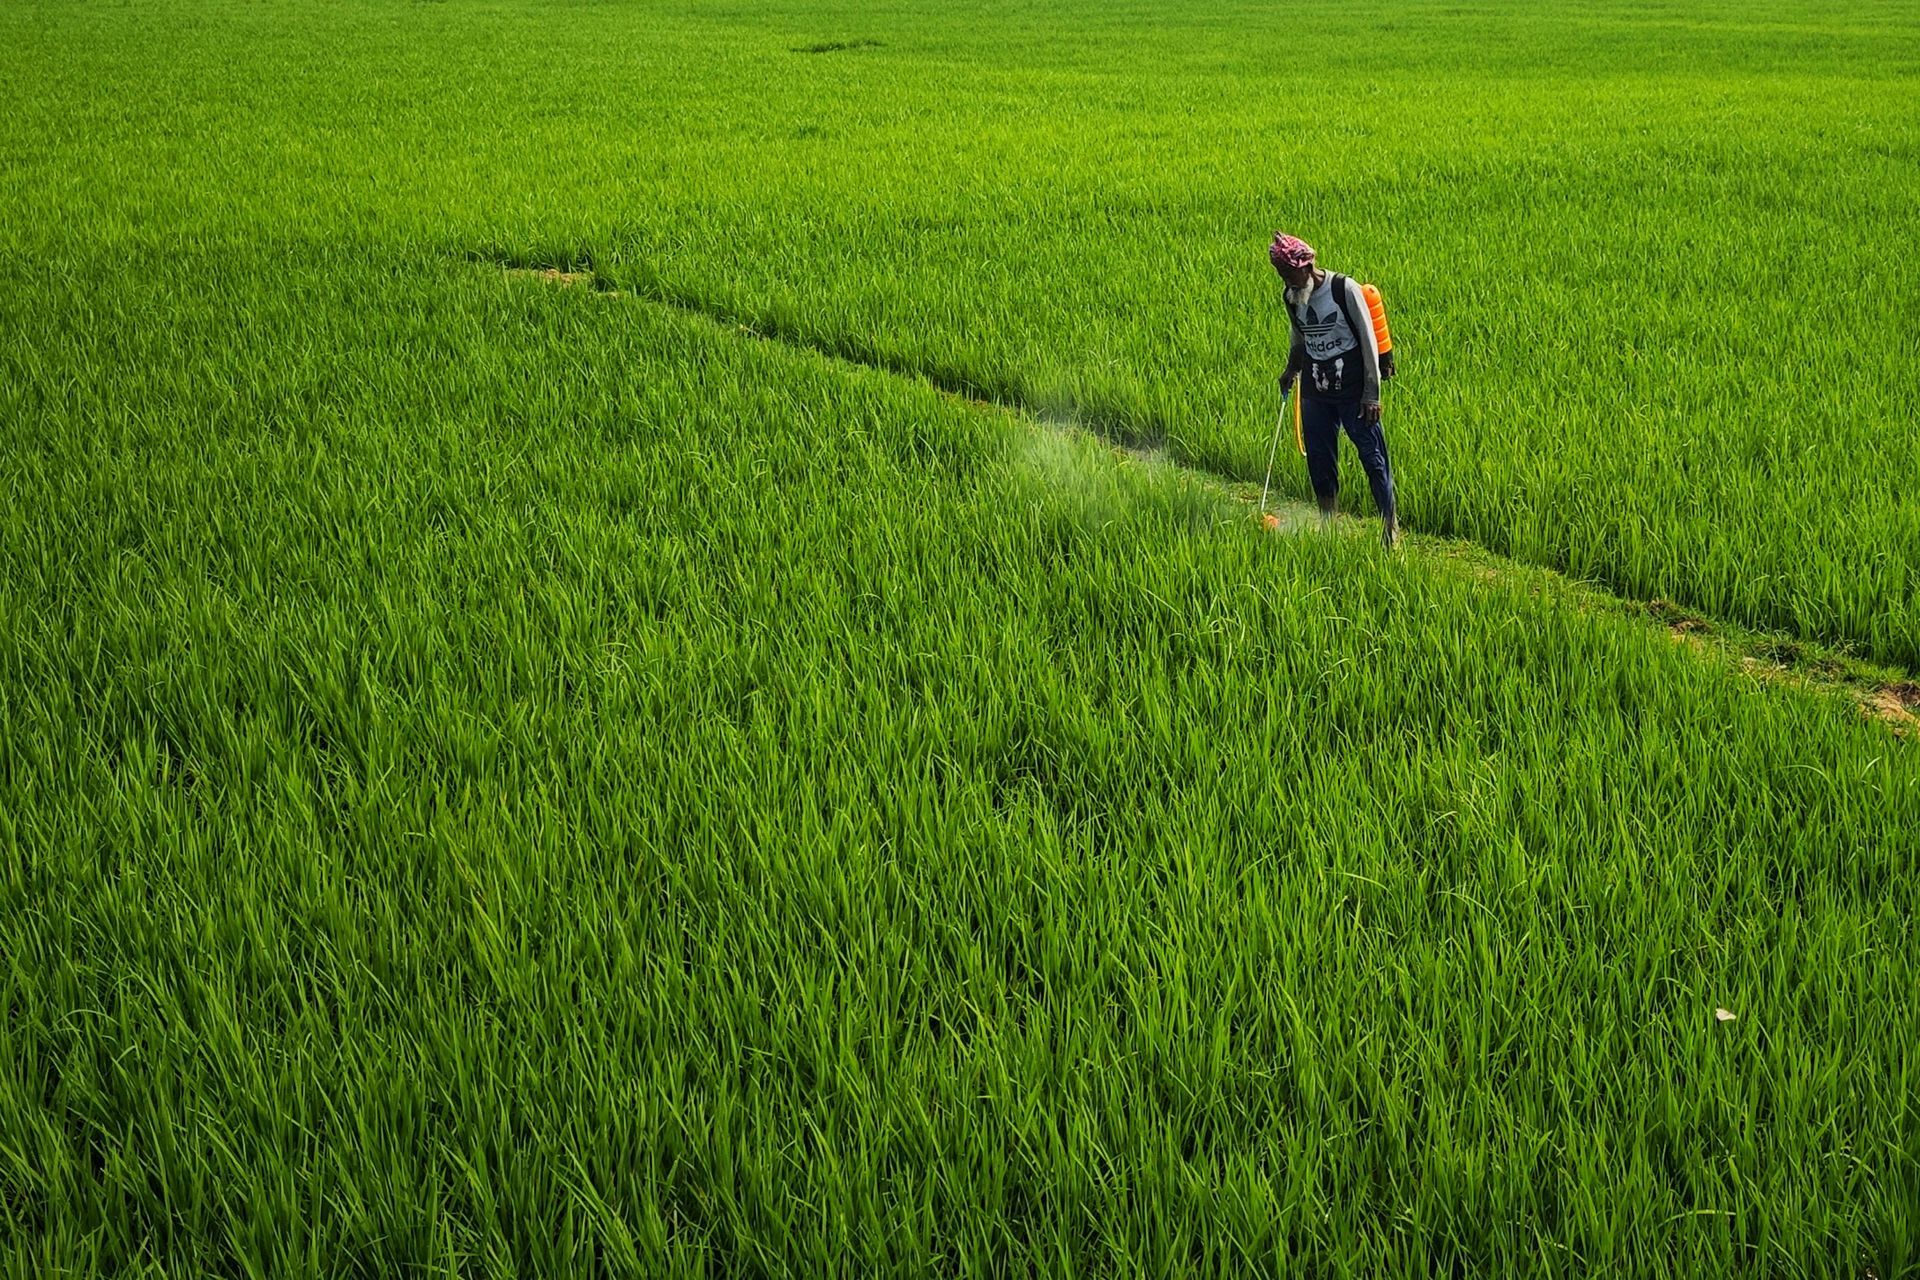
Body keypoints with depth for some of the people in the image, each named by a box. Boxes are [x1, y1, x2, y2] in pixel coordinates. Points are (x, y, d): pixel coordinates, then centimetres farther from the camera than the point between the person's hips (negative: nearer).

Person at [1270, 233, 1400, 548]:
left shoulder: (1345, 290, -14)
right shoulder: (1291, 297, 3)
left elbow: (1368, 341, -11)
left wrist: (1372, 393, -13)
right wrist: (1291, 370, 6)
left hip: (1353, 392, -5)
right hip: (1315, 394, 5)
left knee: (1372, 456, -3)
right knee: (1319, 461, 7)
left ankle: (1391, 525, 7)